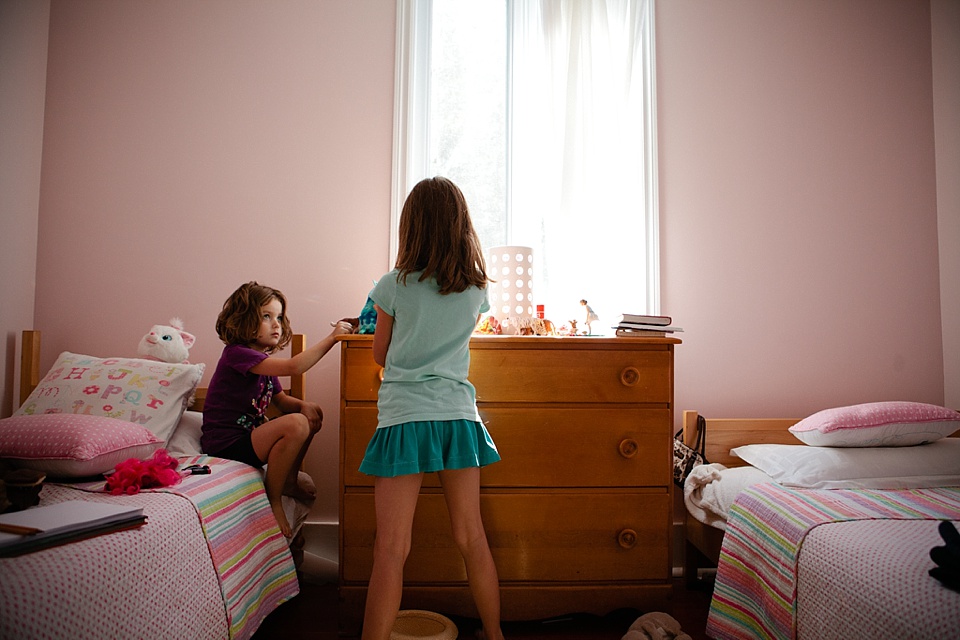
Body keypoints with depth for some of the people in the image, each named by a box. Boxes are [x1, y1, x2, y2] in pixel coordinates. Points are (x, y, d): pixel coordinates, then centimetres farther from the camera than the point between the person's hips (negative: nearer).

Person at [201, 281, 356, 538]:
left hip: (249, 434, 10)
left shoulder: (263, 358, 11)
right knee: (296, 424, -29)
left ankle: (289, 481, 16)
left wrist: (304, 405, -7)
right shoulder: (237, 353, -19)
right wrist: (331, 337, -32)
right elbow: (293, 367, -33)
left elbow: (281, 400, 15)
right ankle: (273, 500, -13)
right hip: (226, 445, -10)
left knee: (312, 414, 10)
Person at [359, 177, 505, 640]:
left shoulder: (394, 286, -5)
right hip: (459, 415, 3)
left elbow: (379, 355, 7)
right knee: (472, 539, 14)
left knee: (391, 549, -1)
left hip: (404, 416, -3)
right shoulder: (476, 290, 3)